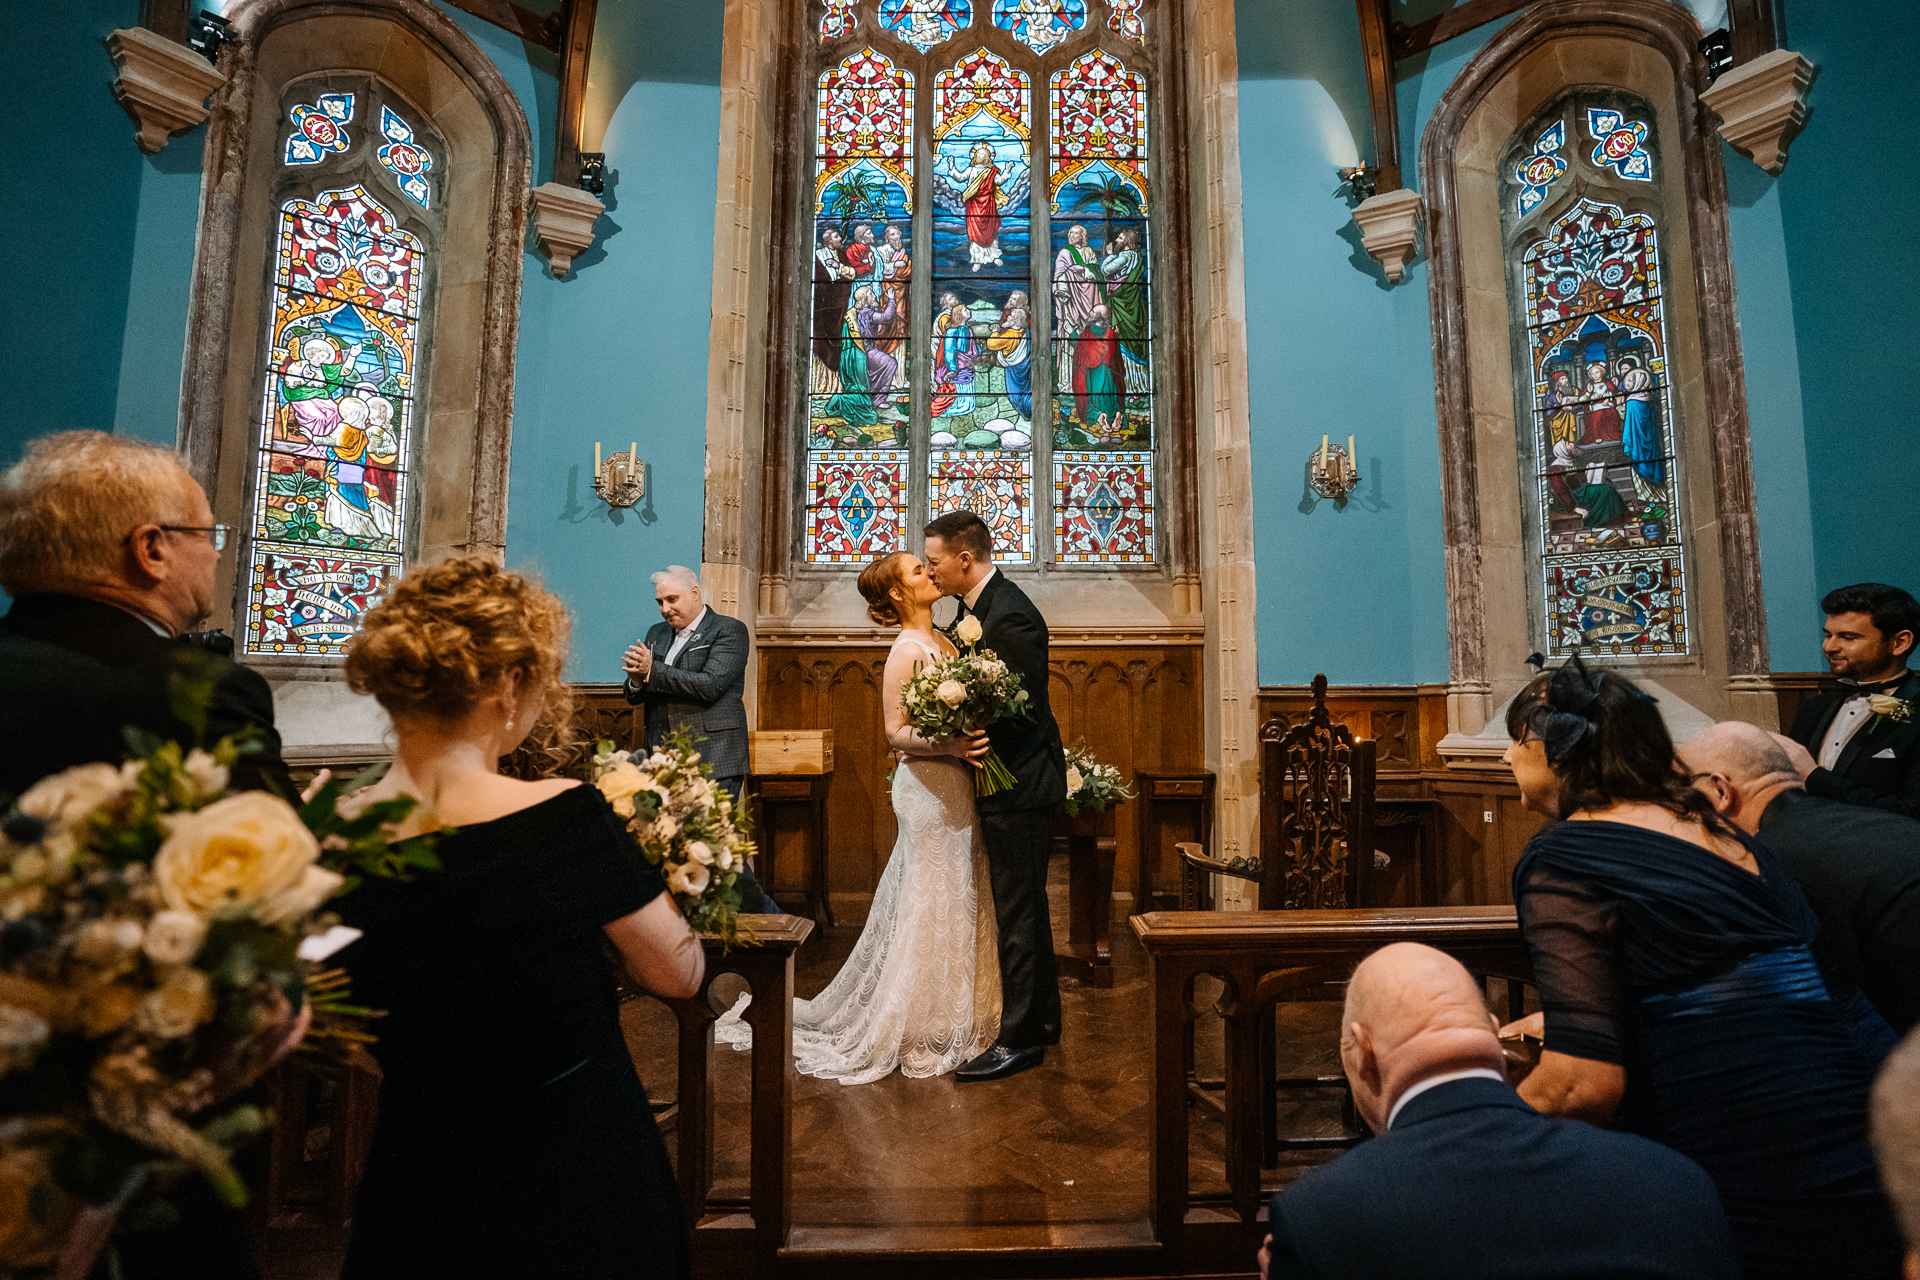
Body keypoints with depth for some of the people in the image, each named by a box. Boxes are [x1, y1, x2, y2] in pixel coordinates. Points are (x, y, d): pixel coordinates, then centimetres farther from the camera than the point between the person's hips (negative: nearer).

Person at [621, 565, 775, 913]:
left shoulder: (729, 630, -2)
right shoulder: (657, 634, 19)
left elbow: (709, 685, -16)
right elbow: (635, 695, 17)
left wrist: (653, 672, -12)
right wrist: (638, 679, -7)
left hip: (713, 758, -7)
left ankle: (762, 910, 11)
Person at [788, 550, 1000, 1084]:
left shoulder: (942, 641, 11)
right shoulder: (906, 651, -14)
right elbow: (896, 733, -16)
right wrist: (950, 745, -29)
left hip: (955, 784, 8)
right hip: (928, 786, -8)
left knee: (957, 903, 16)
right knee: (932, 906, 1)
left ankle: (954, 1017, 31)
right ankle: (923, 1034, 17)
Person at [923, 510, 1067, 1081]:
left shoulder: (1010, 617, -22)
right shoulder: (975, 605, 9)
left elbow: (1024, 713, -24)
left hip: (1018, 783, -10)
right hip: (1008, 782, 10)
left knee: (1018, 912, 0)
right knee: (1025, 906, 20)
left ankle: (1020, 1039, 13)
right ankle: (1043, 1017, 34)